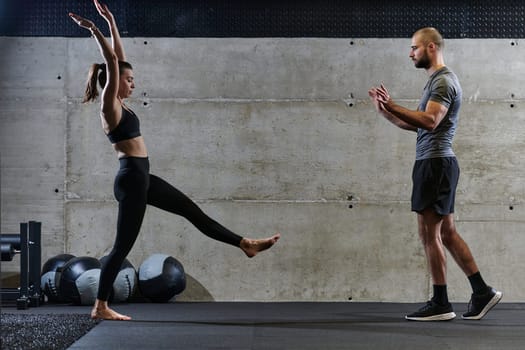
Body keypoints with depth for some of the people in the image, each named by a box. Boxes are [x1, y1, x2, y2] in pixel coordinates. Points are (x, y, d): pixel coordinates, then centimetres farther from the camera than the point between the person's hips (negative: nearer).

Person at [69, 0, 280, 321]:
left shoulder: (119, 103, 12)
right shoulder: (110, 105, -11)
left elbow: (120, 58, 15)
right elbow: (112, 63, -21)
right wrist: (95, 30, -21)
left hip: (141, 177, 10)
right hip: (131, 179, -10)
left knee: (191, 210, 13)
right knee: (124, 245, -3)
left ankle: (246, 244, 21)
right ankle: (101, 307, 6)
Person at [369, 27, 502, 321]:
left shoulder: (443, 80, -12)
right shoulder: (437, 80, 21)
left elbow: (429, 121, -26)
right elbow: (416, 124, 22)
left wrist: (393, 106, -24)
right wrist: (385, 111, 14)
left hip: (435, 162, -11)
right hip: (434, 163, 11)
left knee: (430, 233, -6)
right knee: (446, 232, 12)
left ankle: (441, 304, 1)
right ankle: (482, 292, 15)